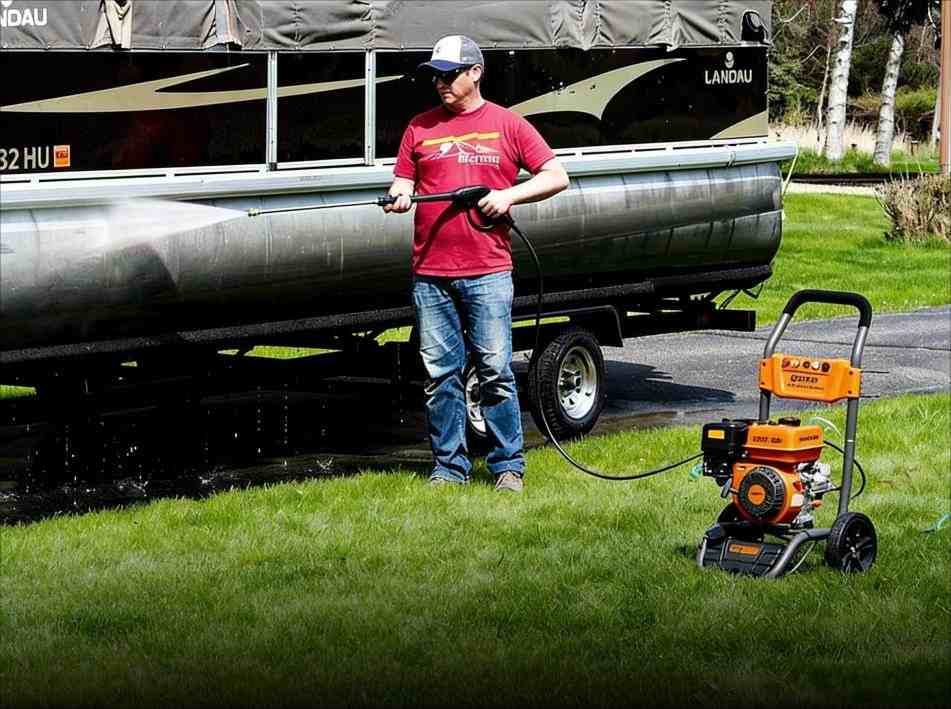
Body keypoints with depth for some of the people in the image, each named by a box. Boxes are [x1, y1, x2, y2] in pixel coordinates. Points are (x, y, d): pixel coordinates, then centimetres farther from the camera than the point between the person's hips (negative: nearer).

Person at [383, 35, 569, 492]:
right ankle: (449, 466, 11)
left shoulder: (507, 125, 5)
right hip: (430, 274, 3)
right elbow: (403, 179, 15)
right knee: (440, 374, 4)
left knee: (495, 371, -3)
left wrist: (510, 195, -8)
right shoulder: (421, 128, 13)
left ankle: (507, 466, 5)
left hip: (488, 272, -3)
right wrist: (398, 195, -8)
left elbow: (556, 177, 5)